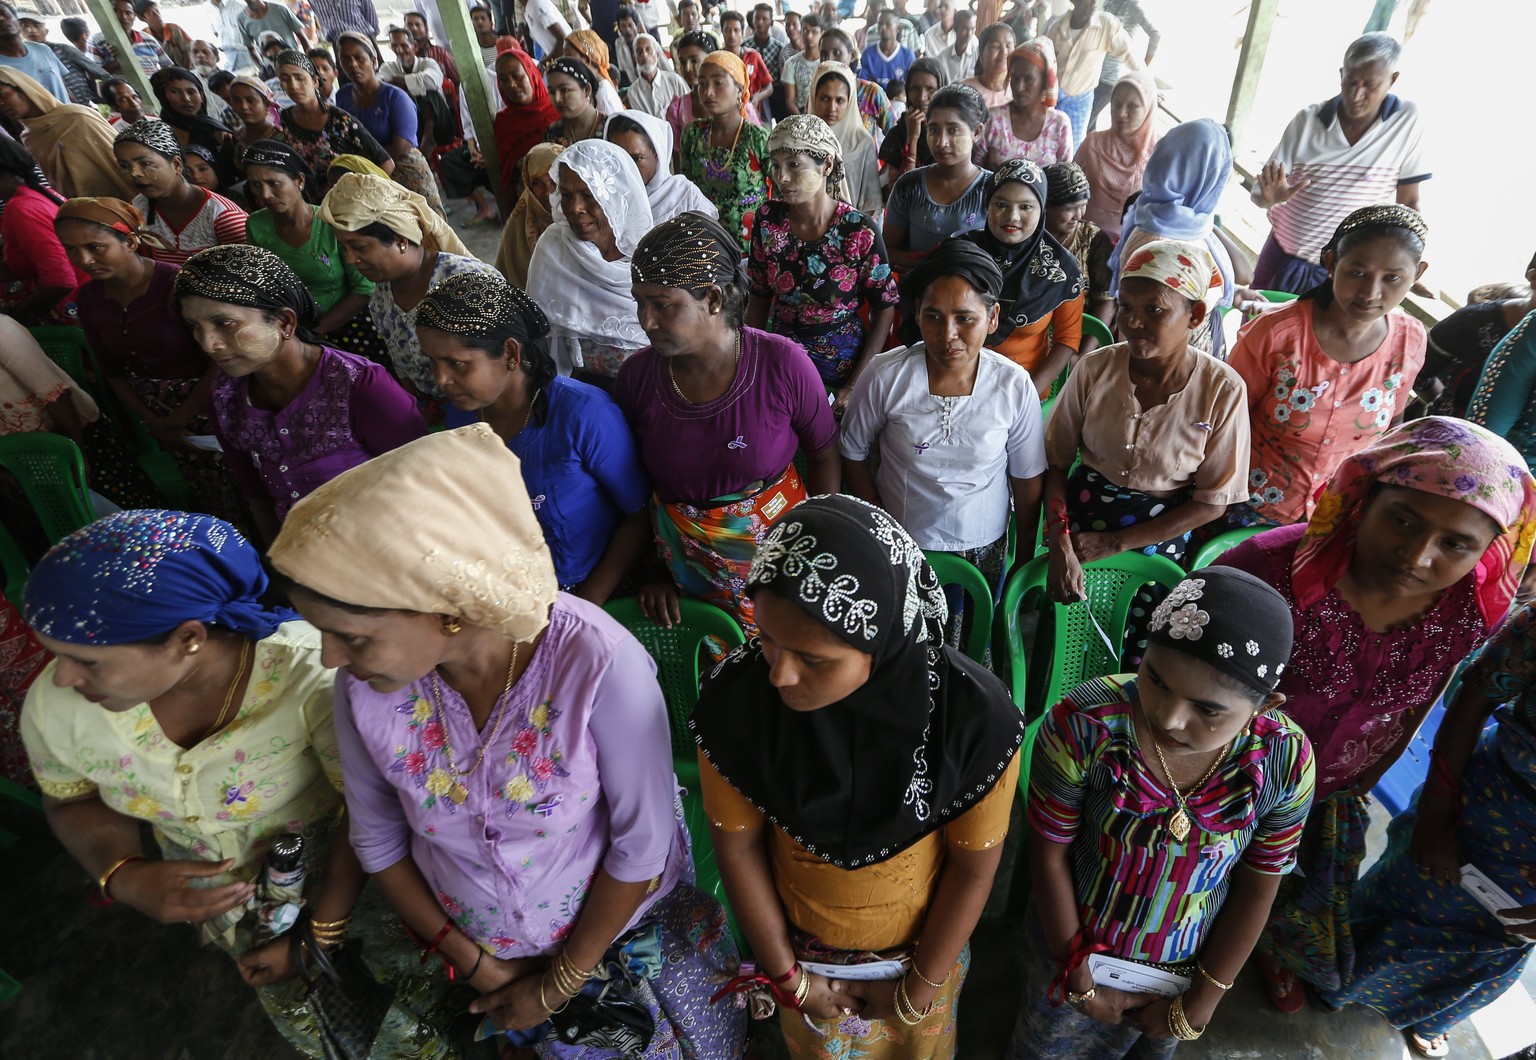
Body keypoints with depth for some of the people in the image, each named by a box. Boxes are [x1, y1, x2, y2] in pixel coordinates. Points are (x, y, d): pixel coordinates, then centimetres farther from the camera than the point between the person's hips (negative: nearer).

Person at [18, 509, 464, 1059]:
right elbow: (74, 802, -2)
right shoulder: (56, 705, -23)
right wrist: (123, 877, -20)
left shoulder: (313, 678, -40)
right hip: (214, 889, 4)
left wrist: (321, 933, -17)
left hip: (351, 867, -4)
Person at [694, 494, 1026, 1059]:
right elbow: (738, 845, -15)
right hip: (802, 946, 1)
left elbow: (974, 864, -17)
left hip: (922, 947, 0)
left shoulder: (975, 716, -34)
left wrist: (918, 987, -6)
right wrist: (786, 974, -5)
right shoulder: (734, 700, -31)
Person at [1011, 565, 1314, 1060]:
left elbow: (1256, 890, -11)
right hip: (1074, 949, -1)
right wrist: (1080, 982, -10)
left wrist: (1199, 1004, -3)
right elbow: (1049, 854, -20)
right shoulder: (1083, 726, -35)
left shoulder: (1285, 761, -26)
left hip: (1187, 969, 2)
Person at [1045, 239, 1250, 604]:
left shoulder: (1223, 390, -18)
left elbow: (1212, 502, -10)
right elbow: (1056, 462, -8)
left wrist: (1115, 543, -14)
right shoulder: (1093, 368, -15)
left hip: (1159, 535, -1)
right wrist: (1061, 544, -21)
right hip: (1079, 519, 1)